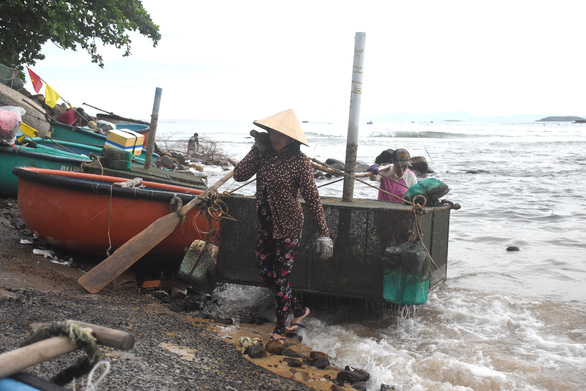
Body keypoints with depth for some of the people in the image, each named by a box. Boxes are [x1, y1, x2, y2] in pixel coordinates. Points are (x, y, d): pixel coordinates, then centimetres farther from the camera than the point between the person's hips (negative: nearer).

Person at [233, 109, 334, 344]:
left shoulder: (299, 162, -15)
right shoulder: (263, 154, -1)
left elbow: (313, 198, -15)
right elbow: (239, 175, -10)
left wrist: (323, 234, -18)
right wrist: (257, 150, -12)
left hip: (288, 229, -6)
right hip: (264, 228, 6)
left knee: (280, 279, 2)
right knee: (265, 276, 14)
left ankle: (280, 329, 25)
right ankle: (299, 310, 37)